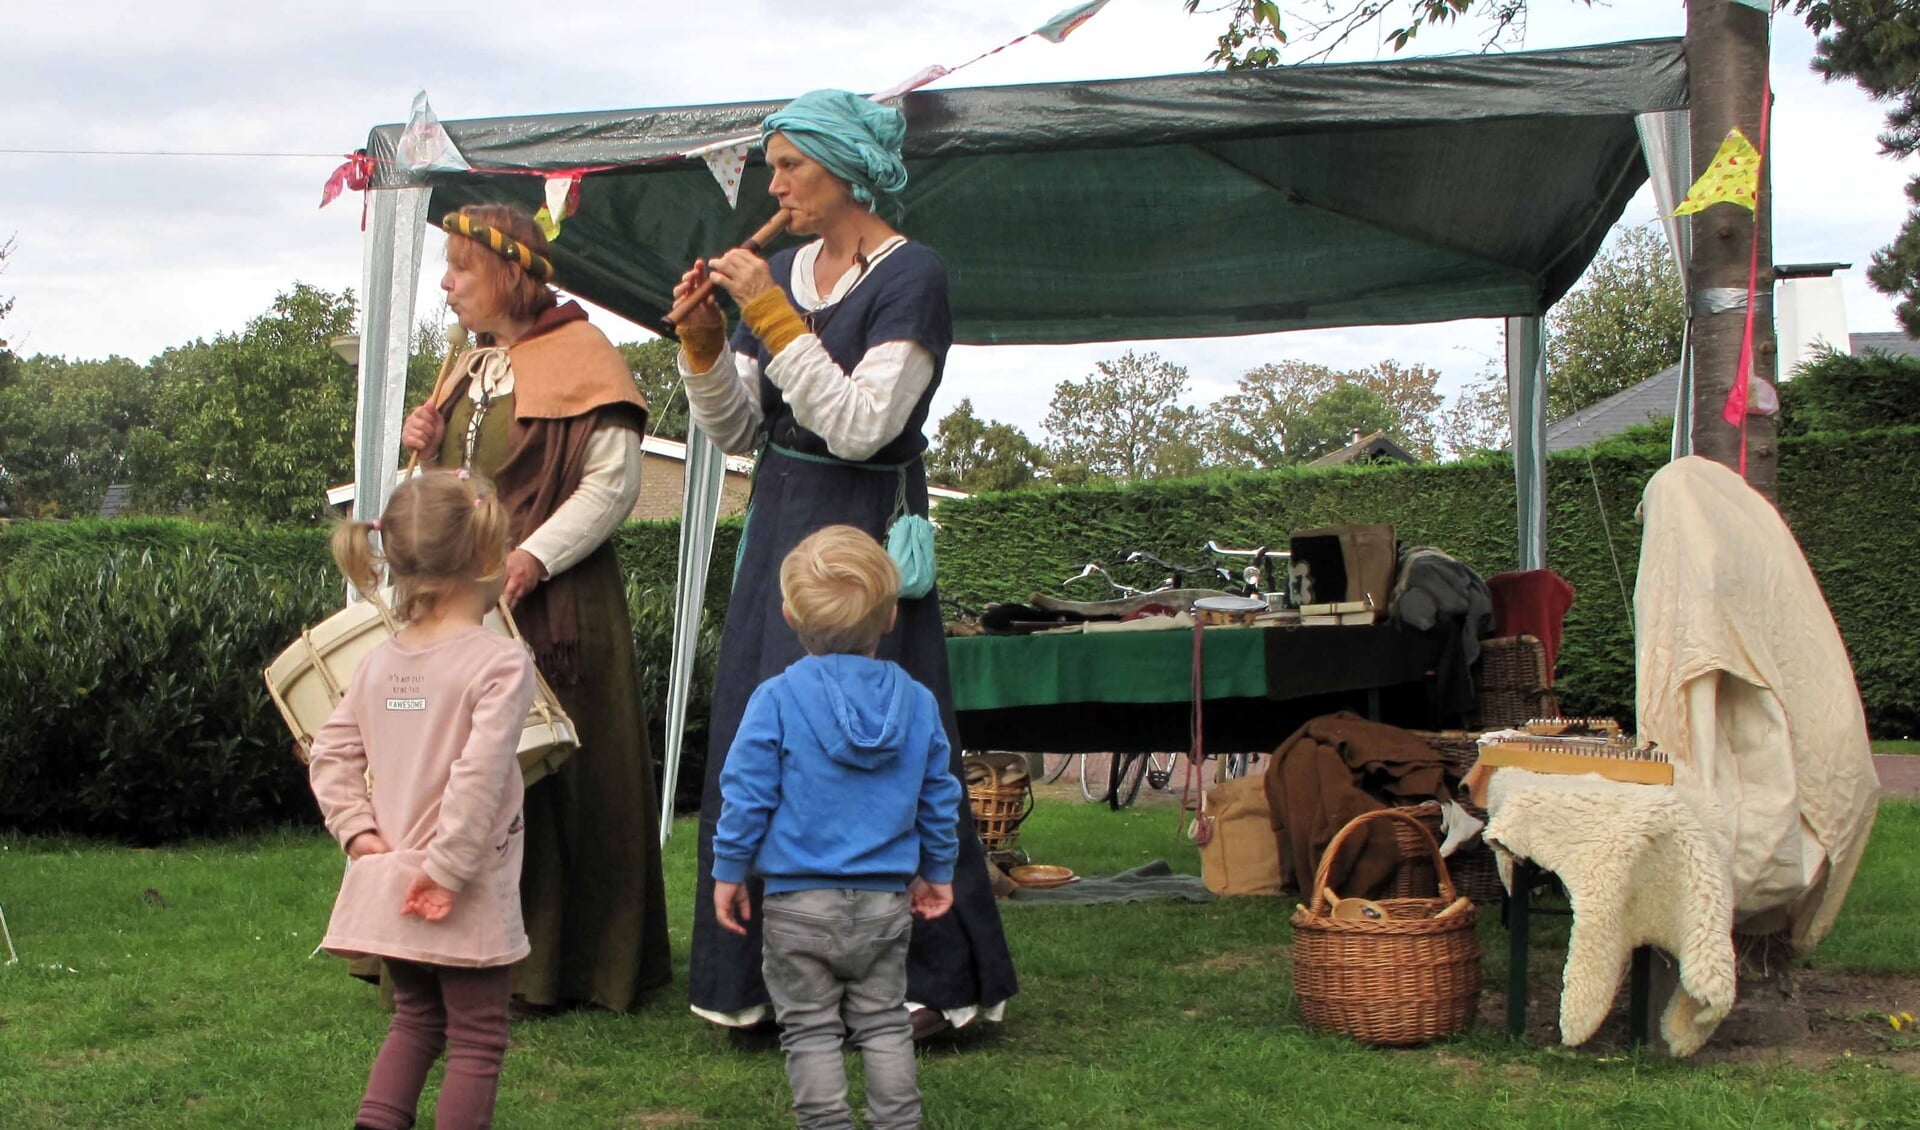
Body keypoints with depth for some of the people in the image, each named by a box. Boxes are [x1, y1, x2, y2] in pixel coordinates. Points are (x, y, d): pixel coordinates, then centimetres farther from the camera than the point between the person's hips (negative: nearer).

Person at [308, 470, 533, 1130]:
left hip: (388, 881, 6)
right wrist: (448, 870, -19)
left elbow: (330, 754, 5)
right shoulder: (501, 662, -16)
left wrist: (357, 830, 3)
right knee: (476, 1038, 7)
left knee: (416, 1020, 24)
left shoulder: (380, 661, 4)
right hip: (469, 902, -6)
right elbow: (478, 774, -25)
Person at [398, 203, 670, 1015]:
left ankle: (552, 968, 6)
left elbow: (614, 483, -12)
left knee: (549, 777, -3)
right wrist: (430, 450, 7)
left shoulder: (580, 357, -5)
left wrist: (535, 558, -21)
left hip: (554, 606, -7)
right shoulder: (469, 370, 19)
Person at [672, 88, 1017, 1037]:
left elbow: (860, 425, -21)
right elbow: (735, 431, 9)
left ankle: (930, 978, 9)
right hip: (778, 531, 7)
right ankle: (777, 969, 20)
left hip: (863, 537, -7)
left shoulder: (911, 278, -10)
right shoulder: (784, 273, 9)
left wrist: (775, 319, -21)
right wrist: (704, 341, -6)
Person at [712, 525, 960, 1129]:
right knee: (884, 1022, 16)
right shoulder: (918, 702, 0)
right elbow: (939, 798, 9)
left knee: (810, 1028, 8)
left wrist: (729, 871, 2)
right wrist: (938, 871, 22)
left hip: (799, 901, -3)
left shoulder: (776, 698, -11)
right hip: (886, 902, 3)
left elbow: (747, 794, -9)